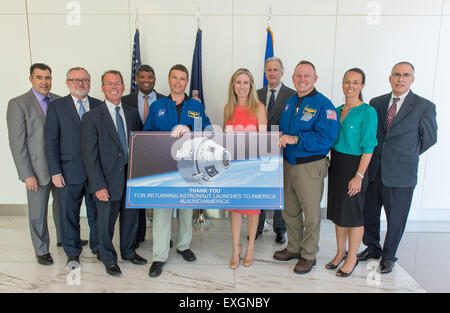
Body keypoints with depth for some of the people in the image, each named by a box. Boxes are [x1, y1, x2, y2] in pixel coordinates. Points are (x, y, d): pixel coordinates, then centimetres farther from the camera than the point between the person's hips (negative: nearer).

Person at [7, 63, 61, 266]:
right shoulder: (18, 104, -7)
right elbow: (17, 142, -10)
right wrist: (27, 174, -14)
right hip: (37, 169, -4)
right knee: (38, 213, 9)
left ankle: (64, 239, 40)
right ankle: (41, 250, 28)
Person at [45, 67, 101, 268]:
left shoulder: (99, 106, 6)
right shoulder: (57, 106, 1)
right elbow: (51, 142, -2)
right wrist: (55, 172, -7)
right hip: (69, 172, -1)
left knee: (97, 211, 13)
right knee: (69, 214, 10)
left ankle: (97, 246, 33)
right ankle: (72, 252, 30)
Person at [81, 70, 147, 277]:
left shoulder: (133, 113, 5)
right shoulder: (92, 117, -7)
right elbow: (89, 154, -10)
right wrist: (98, 186, -14)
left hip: (132, 177, 4)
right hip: (108, 180, -4)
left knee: (131, 217, 18)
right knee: (106, 222, 11)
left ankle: (129, 252, 41)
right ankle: (109, 259, 34)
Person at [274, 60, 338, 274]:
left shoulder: (323, 104, -11)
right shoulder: (290, 102, 11)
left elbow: (327, 137, -21)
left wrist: (296, 139, -26)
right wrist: (282, 140, -1)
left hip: (310, 167, -7)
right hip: (288, 164, 7)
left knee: (311, 214, 6)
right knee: (290, 211, 17)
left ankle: (308, 255, 25)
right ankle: (294, 248, 36)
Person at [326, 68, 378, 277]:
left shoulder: (367, 112, -10)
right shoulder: (337, 110, 9)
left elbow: (368, 147, -14)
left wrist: (359, 176, -18)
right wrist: (332, 163, 9)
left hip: (354, 166, -6)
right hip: (336, 166, 7)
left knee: (352, 214, 4)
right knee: (337, 211, 14)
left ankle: (352, 258, 21)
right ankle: (340, 252, 31)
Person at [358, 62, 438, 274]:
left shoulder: (424, 107, -5)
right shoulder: (376, 103, 5)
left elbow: (430, 138, 6)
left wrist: (407, 155, 10)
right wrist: (374, 156, 6)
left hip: (401, 173, -3)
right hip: (374, 169, 4)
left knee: (395, 219, 10)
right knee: (369, 213, 14)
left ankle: (388, 256, 31)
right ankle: (372, 248, 37)